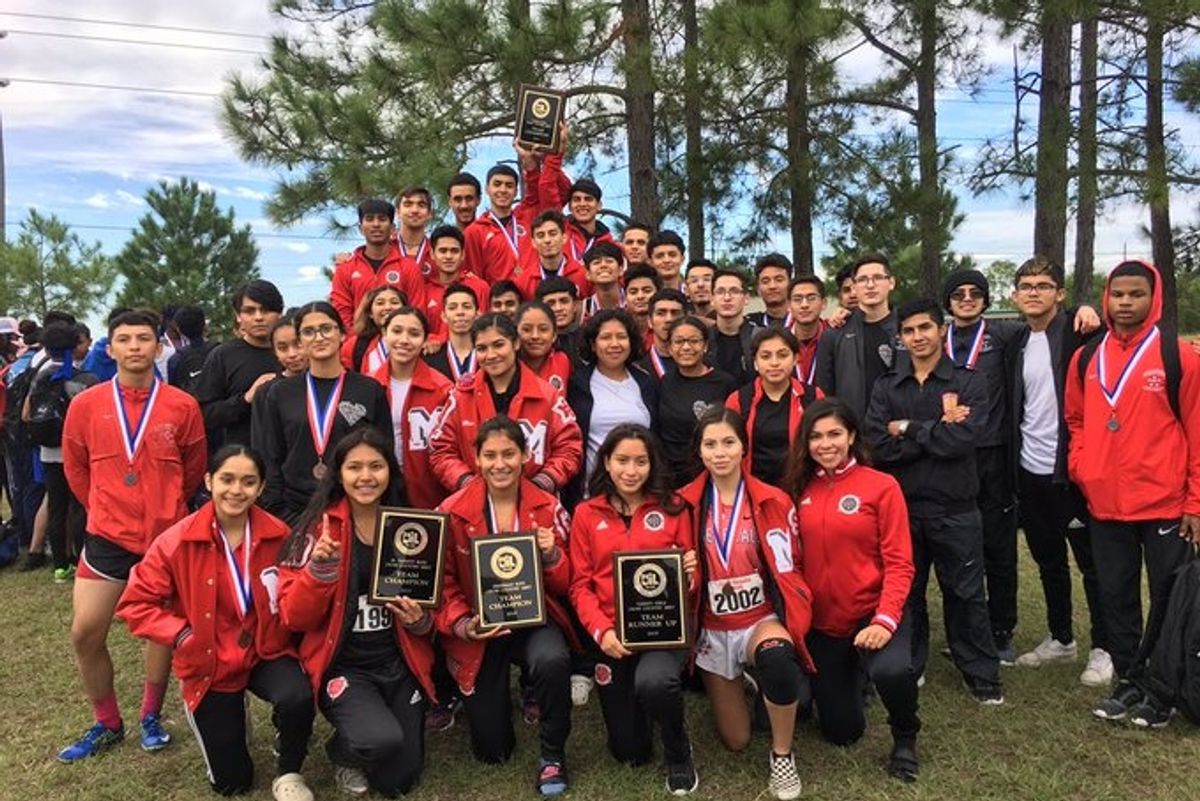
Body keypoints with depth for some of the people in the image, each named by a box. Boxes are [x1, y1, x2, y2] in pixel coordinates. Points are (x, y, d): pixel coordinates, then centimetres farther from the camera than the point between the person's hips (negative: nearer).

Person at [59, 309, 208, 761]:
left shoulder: (182, 406, -8)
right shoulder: (85, 405, -4)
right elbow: (76, 468, 10)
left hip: (166, 536, -1)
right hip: (107, 536, 1)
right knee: (85, 632, 1)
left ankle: (151, 717, 31)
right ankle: (106, 724, 22)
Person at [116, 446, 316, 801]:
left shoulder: (279, 536, -11)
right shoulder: (178, 541, -16)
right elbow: (135, 604, -8)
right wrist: (182, 634, -17)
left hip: (267, 652, 0)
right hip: (210, 664, 0)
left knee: (298, 698, -35)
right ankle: (225, 723, 43)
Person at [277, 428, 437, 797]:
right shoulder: (318, 526, -9)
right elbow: (294, 617, -11)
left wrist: (420, 620, -10)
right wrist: (320, 568, -27)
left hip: (399, 663, 3)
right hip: (342, 665, -3)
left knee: (401, 779, 3)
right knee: (382, 740, -28)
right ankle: (343, 749, 9)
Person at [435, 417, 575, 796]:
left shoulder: (548, 507, -5)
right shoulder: (453, 512, -11)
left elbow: (563, 586, -1)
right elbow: (444, 584, -4)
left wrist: (551, 555, -22)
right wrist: (462, 625, -22)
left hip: (534, 617, 0)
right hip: (479, 626, 0)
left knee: (553, 661, -37)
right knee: (492, 750, 4)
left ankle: (553, 755, -8)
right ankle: (481, 695, 41)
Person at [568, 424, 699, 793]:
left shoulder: (673, 508, 1)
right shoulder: (586, 514, 3)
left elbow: (689, 585, 7)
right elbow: (580, 584, 0)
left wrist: (690, 574, -17)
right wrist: (601, 630, -16)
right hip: (612, 634, 2)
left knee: (653, 681, -36)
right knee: (629, 751, 7)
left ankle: (678, 753, -1)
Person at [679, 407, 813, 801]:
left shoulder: (774, 501, -7)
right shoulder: (685, 504, -6)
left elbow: (790, 567, 0)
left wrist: (792, 620, -12)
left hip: (762, 619, -2)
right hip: (712, 628, 2)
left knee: (778, 657, -39)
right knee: (735, 741, 8)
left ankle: (782, 755, -12)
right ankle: (739, 684, 43)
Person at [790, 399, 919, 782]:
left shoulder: (882, 486, -10)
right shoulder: (801, 489, 1)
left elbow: (899, 563, -13)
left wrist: (885, 620, -24)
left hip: (873, 613, -3)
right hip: (821, 620, 4)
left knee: (892, 672, -37)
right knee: (841, 732, 11)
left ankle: (905, 738, -1)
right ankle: (851, 676, 46)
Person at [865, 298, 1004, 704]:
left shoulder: (968, 382, -1)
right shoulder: (886, 388, 5)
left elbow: (961, 439, -17)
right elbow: (879, 447, -10)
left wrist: (909, 429, -9)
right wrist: (937, 430, -14)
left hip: (955, 509, -2)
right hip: (901, 507, 2)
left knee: (965, 594, 9)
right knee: (904, 592, 13)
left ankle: (982, 674, 25)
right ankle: (906, 668, 30)